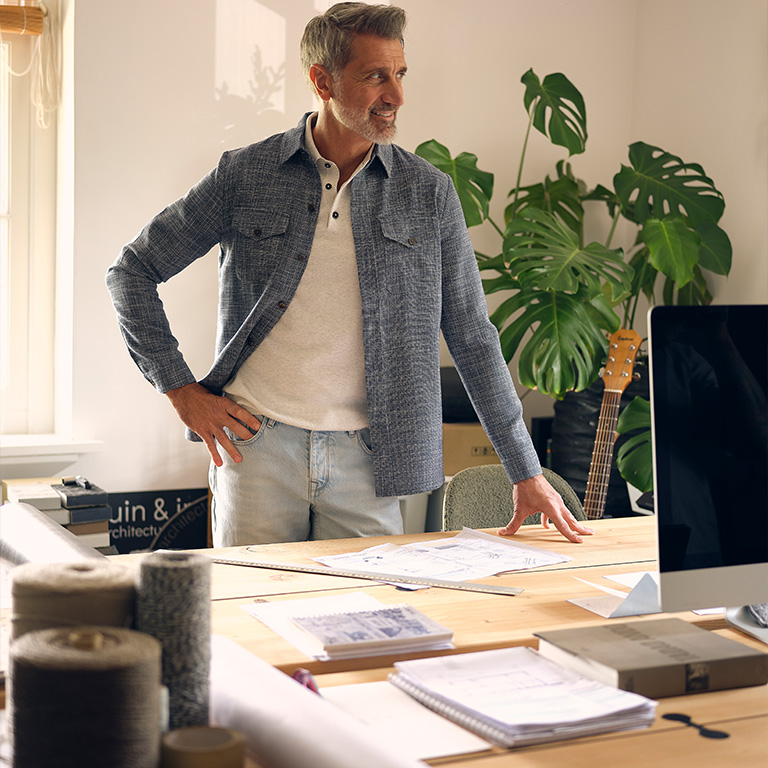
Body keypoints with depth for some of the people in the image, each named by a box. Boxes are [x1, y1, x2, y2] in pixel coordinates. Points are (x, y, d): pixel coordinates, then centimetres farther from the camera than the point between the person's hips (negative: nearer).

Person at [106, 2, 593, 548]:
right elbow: (132, 271, 8)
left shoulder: (429, 194, 3)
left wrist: (527, 472, 5)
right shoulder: (244, 176, 0)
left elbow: (473, 339, 7)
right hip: (257, 445, 0)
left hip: (365, 461, 1)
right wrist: (180, 388, 0)